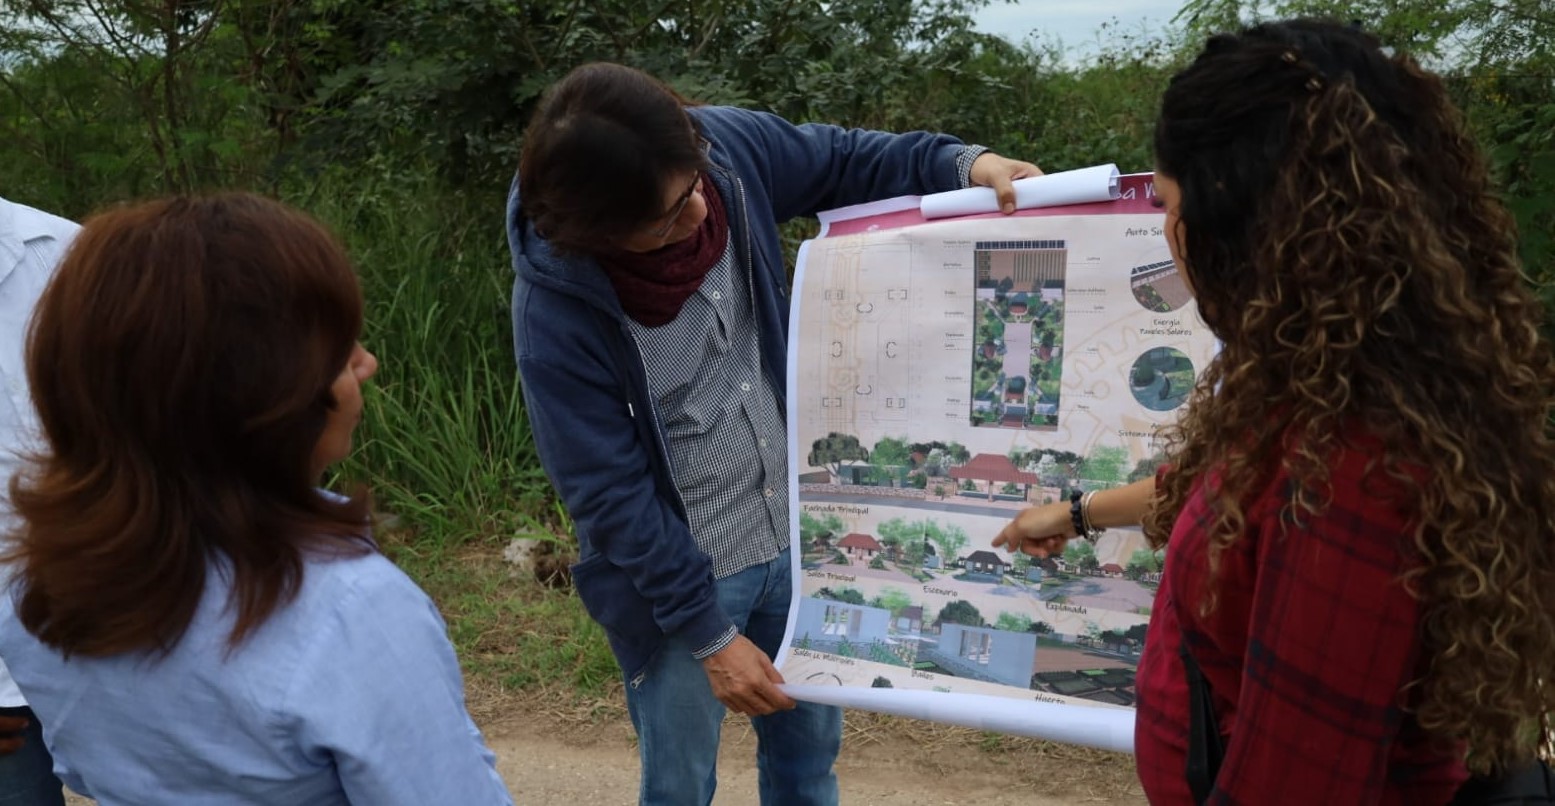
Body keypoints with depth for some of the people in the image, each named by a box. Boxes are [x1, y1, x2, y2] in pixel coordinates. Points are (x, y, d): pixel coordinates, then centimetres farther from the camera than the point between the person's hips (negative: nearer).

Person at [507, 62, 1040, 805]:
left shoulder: (727, 146, -16)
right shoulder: (556, 317, -27)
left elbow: (842, 161, 4)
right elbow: (610, 496, -20)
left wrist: (963, 163, -12)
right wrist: (710, 636, -15)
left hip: (792, 536, 5)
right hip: (672, 572, -4)